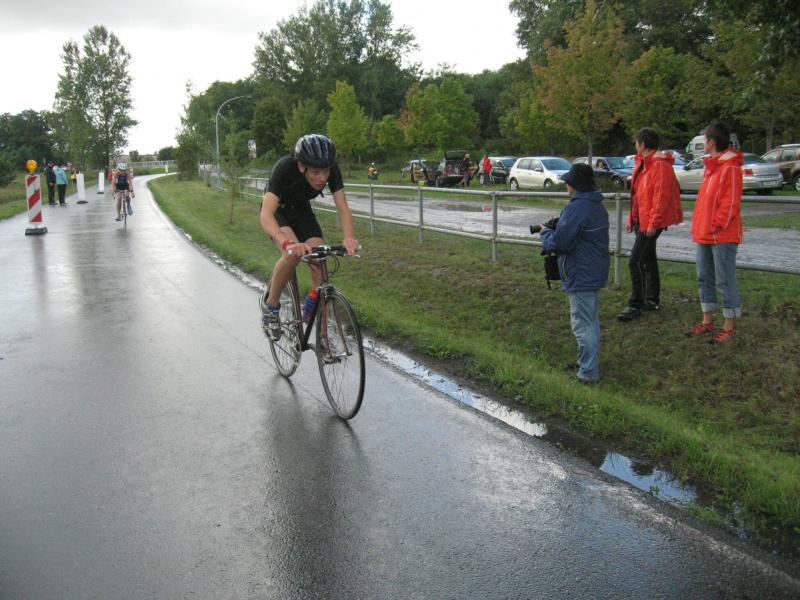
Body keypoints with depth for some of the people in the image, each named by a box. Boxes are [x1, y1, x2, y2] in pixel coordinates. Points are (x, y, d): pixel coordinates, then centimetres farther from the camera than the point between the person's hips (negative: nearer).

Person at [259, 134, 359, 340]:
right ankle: (270, 304, -8)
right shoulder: (285, 168, -38)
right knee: (293, 253, -34)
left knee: (320, 268, -14)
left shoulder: (331, 170, -28)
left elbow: (343, 208, -30)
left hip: (301, 210, 3)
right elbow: (266, 215, -46)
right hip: (277, 210, -3)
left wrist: (349, 237, -51)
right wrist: (287, 243, -64)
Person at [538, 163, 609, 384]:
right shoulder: (598, 206, 10)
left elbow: (558, 243, -21)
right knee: (591, 321, 20)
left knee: (583, 324, -2)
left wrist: (545, 232, -1)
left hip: (581, 278, -10)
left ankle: (588, 372, 4)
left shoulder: (576, 209, -21)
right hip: (596, 273, 10)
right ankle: (590, 363, 32)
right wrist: (556, 229, 8)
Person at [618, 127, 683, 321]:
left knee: (636, 262, -11)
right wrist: (632, 219, 18)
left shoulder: (660, 165, -16)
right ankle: (652, 300, 27)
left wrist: (653, 223, -22)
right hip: (641, 220, 10)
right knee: (648, 260, 16)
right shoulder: (643, 163, 15)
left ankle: (636, 305, -3)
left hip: (650, 222, -10)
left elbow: (662, 196, -21)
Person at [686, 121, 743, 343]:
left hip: (722, 236, -10)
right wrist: (699, 226, 15)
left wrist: (716, 226, -18)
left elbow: (731, 203, -18)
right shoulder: (711, 165, 15)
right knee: (704, 279, 15)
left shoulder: (730, 168, -14)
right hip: (704, 234, 10)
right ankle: (707, 321, 25)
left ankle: (730, 327, 7)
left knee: (725, 281, -2)